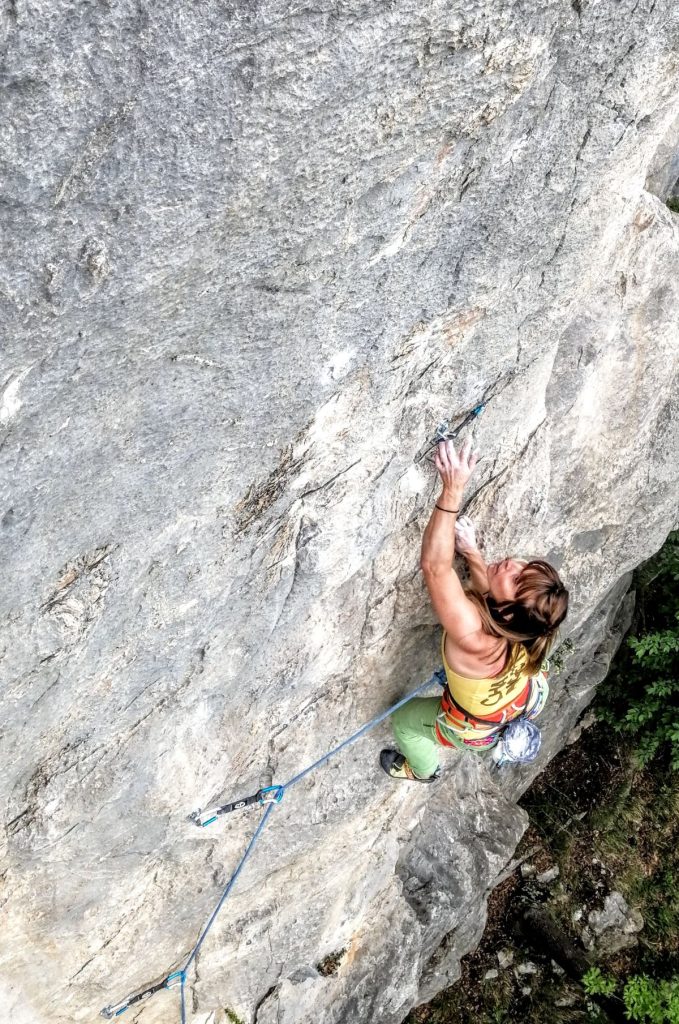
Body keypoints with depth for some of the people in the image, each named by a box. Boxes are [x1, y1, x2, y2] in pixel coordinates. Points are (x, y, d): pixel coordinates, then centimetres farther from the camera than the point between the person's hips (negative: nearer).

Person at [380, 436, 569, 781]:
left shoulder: (473, 636, -52)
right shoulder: (528, 624, -32)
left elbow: (434, 565, -57)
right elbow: (489, 593, -7)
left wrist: (452, 491, -59)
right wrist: (470, 550, -17)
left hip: (479, 730, -4)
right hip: (528, 700, 5)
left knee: (404, 720, 22)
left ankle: (424, 771, 53)